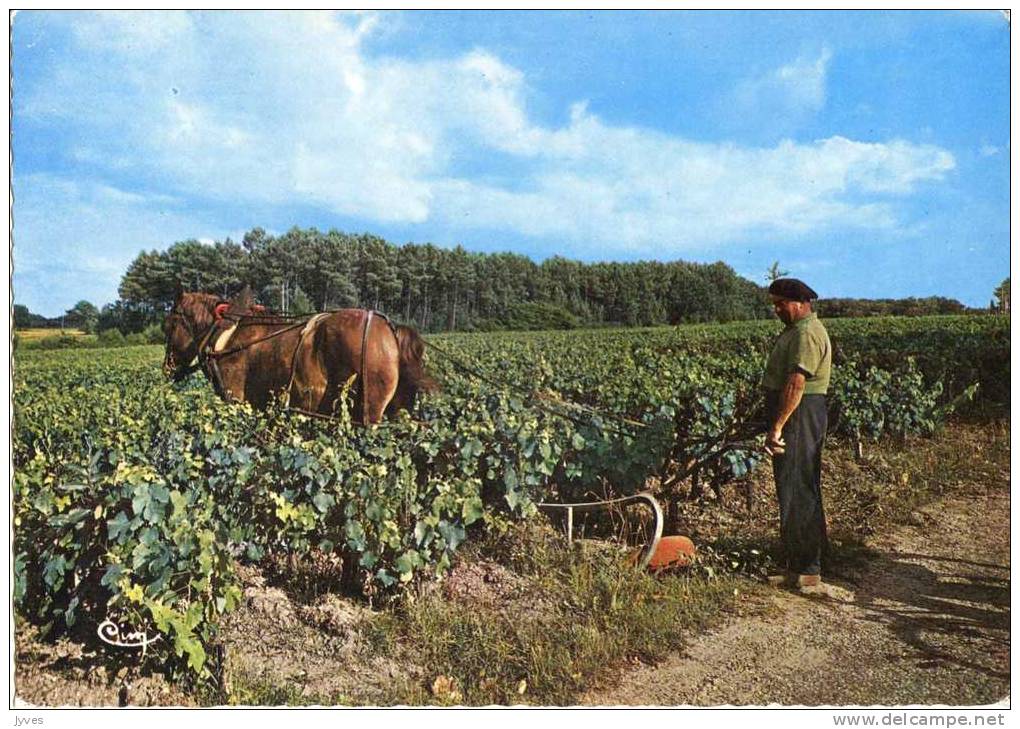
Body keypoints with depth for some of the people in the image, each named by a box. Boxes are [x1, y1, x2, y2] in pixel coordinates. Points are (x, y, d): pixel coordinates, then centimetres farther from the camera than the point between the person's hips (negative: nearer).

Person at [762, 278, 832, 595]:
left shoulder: (806, 333, -16)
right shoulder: (796, 330, 19)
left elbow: (796, 384, -24)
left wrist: (777, 427, -25)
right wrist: (777, 423, 20)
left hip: (799, 416, -11)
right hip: (794, 417, 11)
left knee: (799, 493, -7)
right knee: (791, 491, 13)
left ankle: (808, 573, 0)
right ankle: (796, 568, 22)